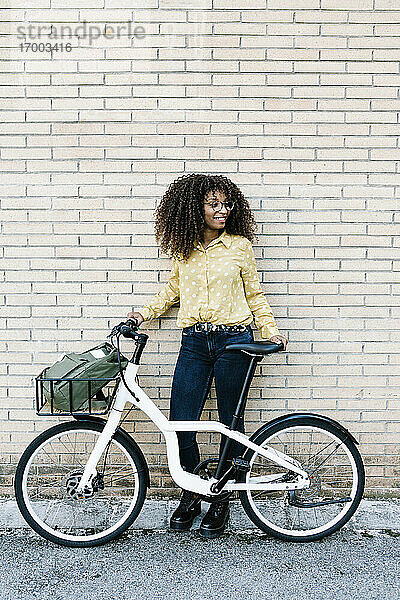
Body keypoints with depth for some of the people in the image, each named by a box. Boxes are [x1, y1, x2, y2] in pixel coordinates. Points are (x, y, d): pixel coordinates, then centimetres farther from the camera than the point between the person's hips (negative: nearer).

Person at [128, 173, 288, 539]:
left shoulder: (239, 245, 2)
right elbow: (173, 289, 20)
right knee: (180, 423, 0)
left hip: (233, 342, -2)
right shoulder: (184, 249, 8)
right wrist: (146, 313, 9)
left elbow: (255, 295, 7)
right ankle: (191, 496, 24)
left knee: (230, 423, 7)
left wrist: (270, 330, -2)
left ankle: (222, 500, 26)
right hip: (194, 343, 2)